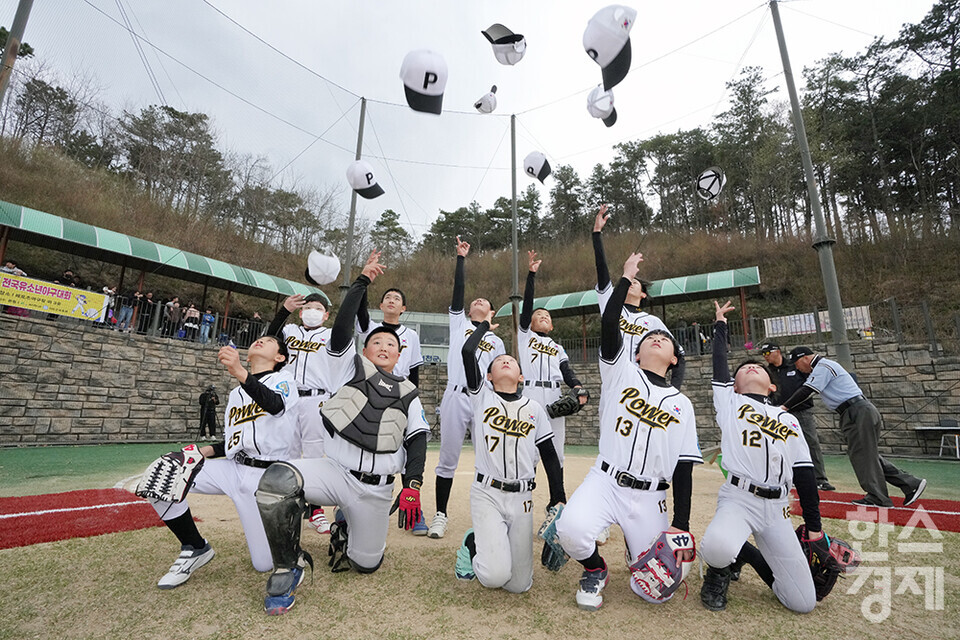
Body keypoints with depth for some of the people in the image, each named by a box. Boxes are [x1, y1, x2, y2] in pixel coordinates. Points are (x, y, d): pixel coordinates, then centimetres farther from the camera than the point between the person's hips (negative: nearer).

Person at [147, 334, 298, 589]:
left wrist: (240, 373, -42)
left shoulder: (282, 379, -1)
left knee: (265, 564, -7)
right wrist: (205, 451, 3)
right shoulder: (236, 393, 20)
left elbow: (276, 405, -26)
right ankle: (195, 549, 4)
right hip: (233, 469, 6)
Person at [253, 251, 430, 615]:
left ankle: (344, 529, 43)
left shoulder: (408, 394, 14)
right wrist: (364, 280, -7)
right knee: (277, 479, -31)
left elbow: (417, 440, 6)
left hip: (376, 489, 3)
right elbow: (341, 328, -7)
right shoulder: (350, 367, 8)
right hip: (335, 471, -2)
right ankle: (288, 568, -6)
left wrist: (412, 485, -9)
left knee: (365, 564, 8)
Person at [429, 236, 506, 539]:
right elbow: (458, 291, 3)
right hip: (456, 397, -1)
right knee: (448, 459, 3)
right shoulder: (459, 323, 16)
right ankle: (440, 515, 17)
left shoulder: (497, 342, 19)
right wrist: (461, 258, -1)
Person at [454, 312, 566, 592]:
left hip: (522, 498, 3)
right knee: (495, 576, -16)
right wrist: (485, 324, 7)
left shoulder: (534, 407, 8)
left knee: (519, 585, 3)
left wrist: (558, 500, 3)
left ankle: (492, 544, 32)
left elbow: (549, 455, 9)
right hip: (487, 494, -2)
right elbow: (467, 351, -10)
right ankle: (472, 544, 17)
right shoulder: (482, 396, 1)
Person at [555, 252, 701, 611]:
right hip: (605, 482, -2)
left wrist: (680, 525, -1)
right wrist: (627, 276, -3)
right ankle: (595, 570, 6)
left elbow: (683, 470, 7)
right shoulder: (621, 372, 3)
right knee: (572, 529, -30)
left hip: (650, 498, 3)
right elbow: (609, 323, -12)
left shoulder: (681, 405, 9)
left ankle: (638, 548, 37)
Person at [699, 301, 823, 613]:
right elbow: (719, 360, 9)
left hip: (776, 509, 4)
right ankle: (720, 568, 4)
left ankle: (747, 555, 27)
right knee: (717, 548, -35)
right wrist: (720, 322, 23)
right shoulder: (730, 404, 9)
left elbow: (805, 476, 16)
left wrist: (814, 528, 13)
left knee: (803, 603, -2)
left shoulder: (789, 420, 18)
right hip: (738, 499, -3)